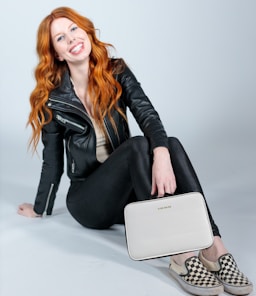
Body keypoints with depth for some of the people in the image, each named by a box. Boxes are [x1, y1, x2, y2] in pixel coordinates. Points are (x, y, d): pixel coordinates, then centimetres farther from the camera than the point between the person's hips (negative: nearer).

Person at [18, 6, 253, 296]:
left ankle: (213, 248, -37)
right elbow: (53, 161, 4)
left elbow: (147, 114, -16)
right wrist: (40, 209, 11)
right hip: (87, 198, -2)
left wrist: (161, 154, -36)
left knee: (171, 144, -27)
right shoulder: (53, 100, -4)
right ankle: (181, 256, -40)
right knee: (139, 145, -31)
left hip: (128, 191, 3)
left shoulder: (116, 72, 1)